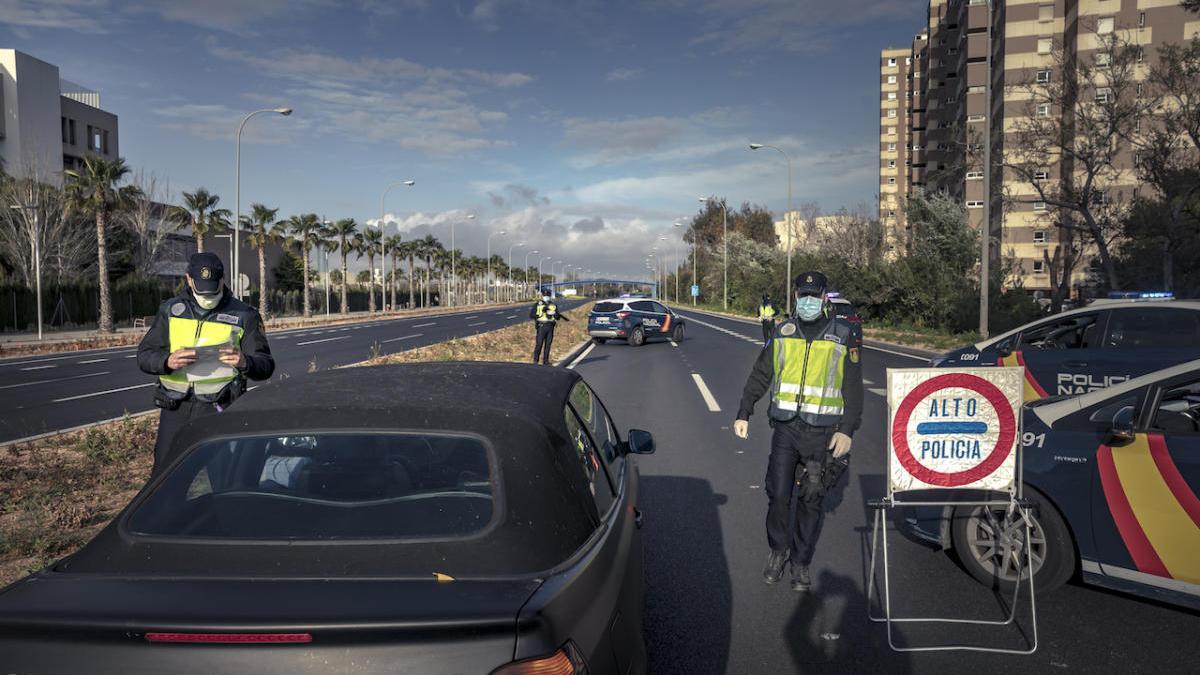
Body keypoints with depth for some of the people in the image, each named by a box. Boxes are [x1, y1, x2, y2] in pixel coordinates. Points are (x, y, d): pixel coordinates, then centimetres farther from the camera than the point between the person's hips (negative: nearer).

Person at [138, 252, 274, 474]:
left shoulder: (244, 316, 2)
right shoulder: (170, 311, 10)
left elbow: (266, 366, 0)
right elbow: (144, 355, 8)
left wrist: (245, 363, -23)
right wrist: (167, 361, -15)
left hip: (220, 409, -2)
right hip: (176, 408, 3)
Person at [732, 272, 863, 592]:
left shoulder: (842, 335, 0)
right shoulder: (783, 333, 6)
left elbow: (853, 388, 2)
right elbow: (760, 376, 10)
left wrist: (847, 430, -5)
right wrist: (743, 414, 4)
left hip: (822, 431, -1)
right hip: (785, 427, 1)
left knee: (811, 500, 5)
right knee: (778, 494, 0)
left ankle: (800, 563, 21)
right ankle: (778, 550, 24)